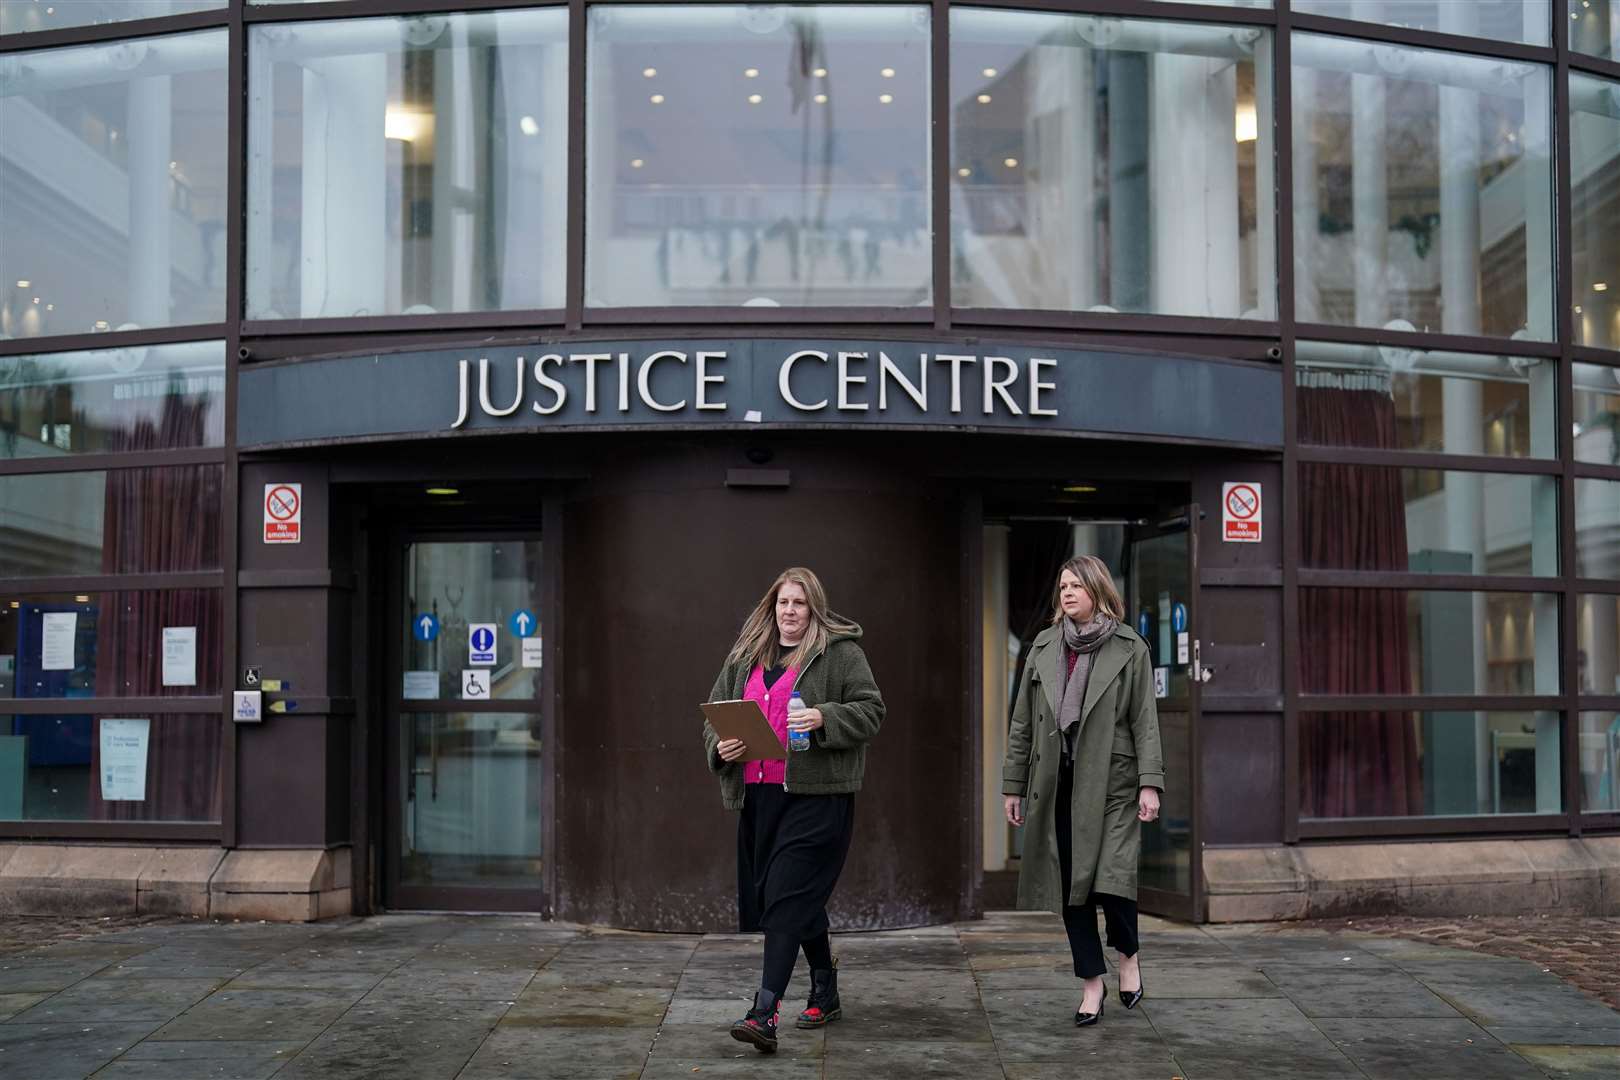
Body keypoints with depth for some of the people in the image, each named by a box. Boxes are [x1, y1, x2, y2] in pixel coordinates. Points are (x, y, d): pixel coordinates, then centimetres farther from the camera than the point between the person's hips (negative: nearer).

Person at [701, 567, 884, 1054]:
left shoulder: (840, 652, -1)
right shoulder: (745, 657, 15)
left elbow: (871, 710, -5)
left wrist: (826, 718, -21)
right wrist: (720, 745, -2)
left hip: (817, 796, -6)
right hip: (758, 795, 6)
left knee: (787, 899, -14)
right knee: (803, 901, 16)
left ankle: (765, 1014, -18)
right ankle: (826, 995, 32)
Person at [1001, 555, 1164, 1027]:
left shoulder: (1129, 648, 1)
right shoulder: (1044, 646, 10)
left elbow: (1145, 720, -2)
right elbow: (1023, 722, 12)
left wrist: (1150, 783, -11)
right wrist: (1013, 784, 9)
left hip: (1111, 782, -4)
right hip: (1058, 783, 4)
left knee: (1111, 878, -11)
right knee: (1070, 882, 5)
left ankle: (1128, 954, 18)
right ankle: (1092, 981, 17)